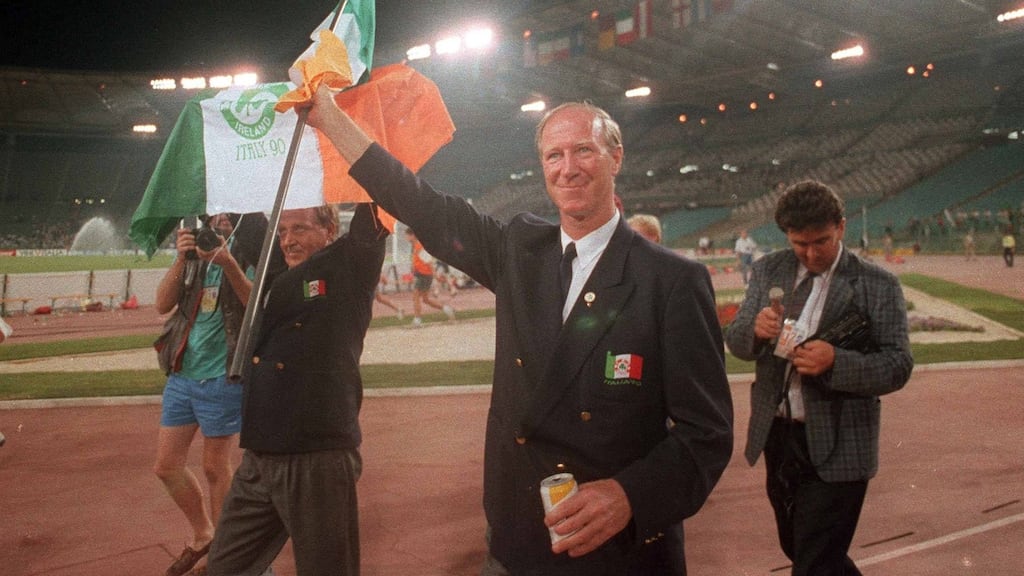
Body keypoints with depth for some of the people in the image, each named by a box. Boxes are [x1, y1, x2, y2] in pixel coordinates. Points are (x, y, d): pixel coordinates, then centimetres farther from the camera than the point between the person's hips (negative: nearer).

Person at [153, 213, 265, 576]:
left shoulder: (251, 251, -8)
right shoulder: (196, 248, 7)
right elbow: (162, 304, 2)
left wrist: (228, 264, -30)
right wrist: (182, 260, -13)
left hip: (223, 378, -6)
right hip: (181, 373, 6)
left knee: (215, 467, 6)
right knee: (166, 465, 13)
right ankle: (202, 537, 34)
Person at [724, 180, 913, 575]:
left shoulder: (877, 285, -8)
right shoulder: (768, 271, 5)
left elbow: (898, 366, -11)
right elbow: (735, 341, 2)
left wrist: (835, 361, -29)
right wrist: (755, 329, -22)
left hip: (835, 448, -5)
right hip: (777, 437, 5)